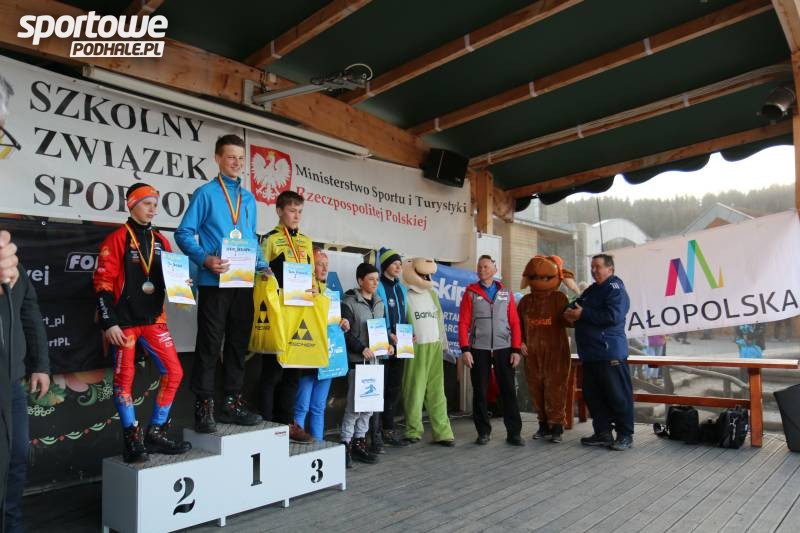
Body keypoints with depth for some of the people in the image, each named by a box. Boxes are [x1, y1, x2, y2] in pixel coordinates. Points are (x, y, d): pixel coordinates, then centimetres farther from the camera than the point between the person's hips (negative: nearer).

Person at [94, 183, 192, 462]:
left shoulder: (160, 241, 12)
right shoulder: (117, 239, -5)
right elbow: (103, 283, -9)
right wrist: (109, 323, -15)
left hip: (154, 318, 5)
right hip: (124, 321, -5)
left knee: (174, 372, 2)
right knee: (124, 377, 2)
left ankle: (156, 434, 14)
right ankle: (132, 440, 14)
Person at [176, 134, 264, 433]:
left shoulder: (249, 198, 16)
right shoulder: (206, 193, 0)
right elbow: (183, 233, -4)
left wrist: (262, 267, 6)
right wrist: (205, 259, -19)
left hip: (244, 283, 6)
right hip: (214, 282, -5)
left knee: (239, 342, 9)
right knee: (210, 344, -1)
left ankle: (232, 403, 20)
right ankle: (204, 407, 9)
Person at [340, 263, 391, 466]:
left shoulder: (379, 303, 14)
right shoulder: (349, 303, -7)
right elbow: (344, 333, -13)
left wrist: (387, 344, 5)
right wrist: (362, 348, -20)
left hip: (375, 359, 7)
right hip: (356, 360, -7)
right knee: (354, 404, -6)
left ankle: (359, 442, 21)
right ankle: (346, 444, 7)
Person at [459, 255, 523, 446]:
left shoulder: (506, 293, 10)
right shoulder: (471, 293, 5)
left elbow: (515, 323, 6)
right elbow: (463, 323, 0)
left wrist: (516, 349, -2)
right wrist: (465, 349, -9)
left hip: (504, 349, 1)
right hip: (479, 350, -1)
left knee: (509, 391, 2)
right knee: (480, 392, 4)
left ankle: (513, 432, 11)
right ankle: (483, 431, 16)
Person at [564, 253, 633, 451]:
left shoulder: (615, 289, -9)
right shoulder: (591, 290, 18)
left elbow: (612, 316, -22)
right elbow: (577, 307, 24)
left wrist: (583, 314, -16)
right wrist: (571, 313, -1)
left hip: (610, 354, -9)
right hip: (590, 354, 9)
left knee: (618, 396, 0)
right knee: (593, 396, 12)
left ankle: (625, 435, 11)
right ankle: (603, 433, 21)